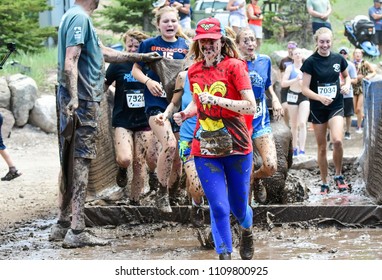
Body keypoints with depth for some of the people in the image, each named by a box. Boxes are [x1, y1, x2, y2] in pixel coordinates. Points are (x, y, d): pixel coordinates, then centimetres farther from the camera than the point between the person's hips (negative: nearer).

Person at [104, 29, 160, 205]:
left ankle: (135, 202, 18)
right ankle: (122, 170, 16)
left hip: (144, 121, 2)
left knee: (140, 164, 2)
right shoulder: (118, 65, -3)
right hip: (123, 120, -2)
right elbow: (102, 86, 6)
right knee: (125, 159, -21)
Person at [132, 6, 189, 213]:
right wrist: (148, 81, -12)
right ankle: (162, 193, -11)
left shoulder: (186, 46, 7)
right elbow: (135, 70, 6)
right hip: (156, 103, -4)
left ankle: (171, 195, 25)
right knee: (169, 144, -25)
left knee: (177, 157, 5)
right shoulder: (149, 45, 2)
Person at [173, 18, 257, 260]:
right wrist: (186, 113, 3)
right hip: (205, 149, 3)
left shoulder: (234, 66, -9)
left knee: (238, 206, 11)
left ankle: (247, 231, 45)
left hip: (237, 148, -2)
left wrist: (217, 99, -23)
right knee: (219, 207, -8)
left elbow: (250, 107, -15)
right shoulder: (194, 71, 7)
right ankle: (224, 257, 1)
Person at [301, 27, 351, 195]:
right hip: (318, 109, -1)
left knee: (337, 140, -22)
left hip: (336, 106, 1)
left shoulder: (338, 59, 0)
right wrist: (320, 97, -26)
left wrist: (347, 85, -3)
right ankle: (324, 183, 19)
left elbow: (346, 76, 19)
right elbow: (305, 89, -10)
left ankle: (339, 175, -1)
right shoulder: (310, 62, -8)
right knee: (322, 148, 6)